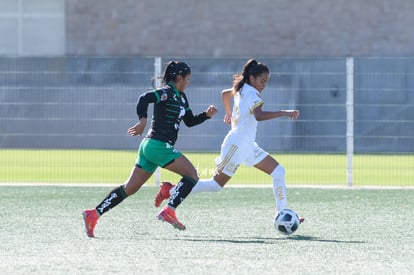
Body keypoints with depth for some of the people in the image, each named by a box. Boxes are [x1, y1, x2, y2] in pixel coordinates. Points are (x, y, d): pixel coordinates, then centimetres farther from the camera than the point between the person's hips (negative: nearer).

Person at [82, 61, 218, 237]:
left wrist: (206, 115, 11)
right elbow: (144, 98, -25)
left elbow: (190, 121, 25)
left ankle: (94, 214, 6)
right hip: (158, 145, -10)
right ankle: (169, 211, -16)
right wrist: (143, 120, -35)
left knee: (130, 188, 8)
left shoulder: (181, 97, 19)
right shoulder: (166, 93, -10)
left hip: (149, 147, 10)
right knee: (192, 174, -9)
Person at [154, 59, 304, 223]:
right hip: (237, 145, -10)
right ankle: (170, 190, 5)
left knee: (278, 171, 2)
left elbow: (225, 94, 34)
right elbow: (258, 115, -36)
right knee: (216, 185, -5)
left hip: (248, 146, 10)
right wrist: (283, 113, -40)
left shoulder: (241, 90, 13)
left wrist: (229, 114, 48)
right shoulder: (251, 93, -16)